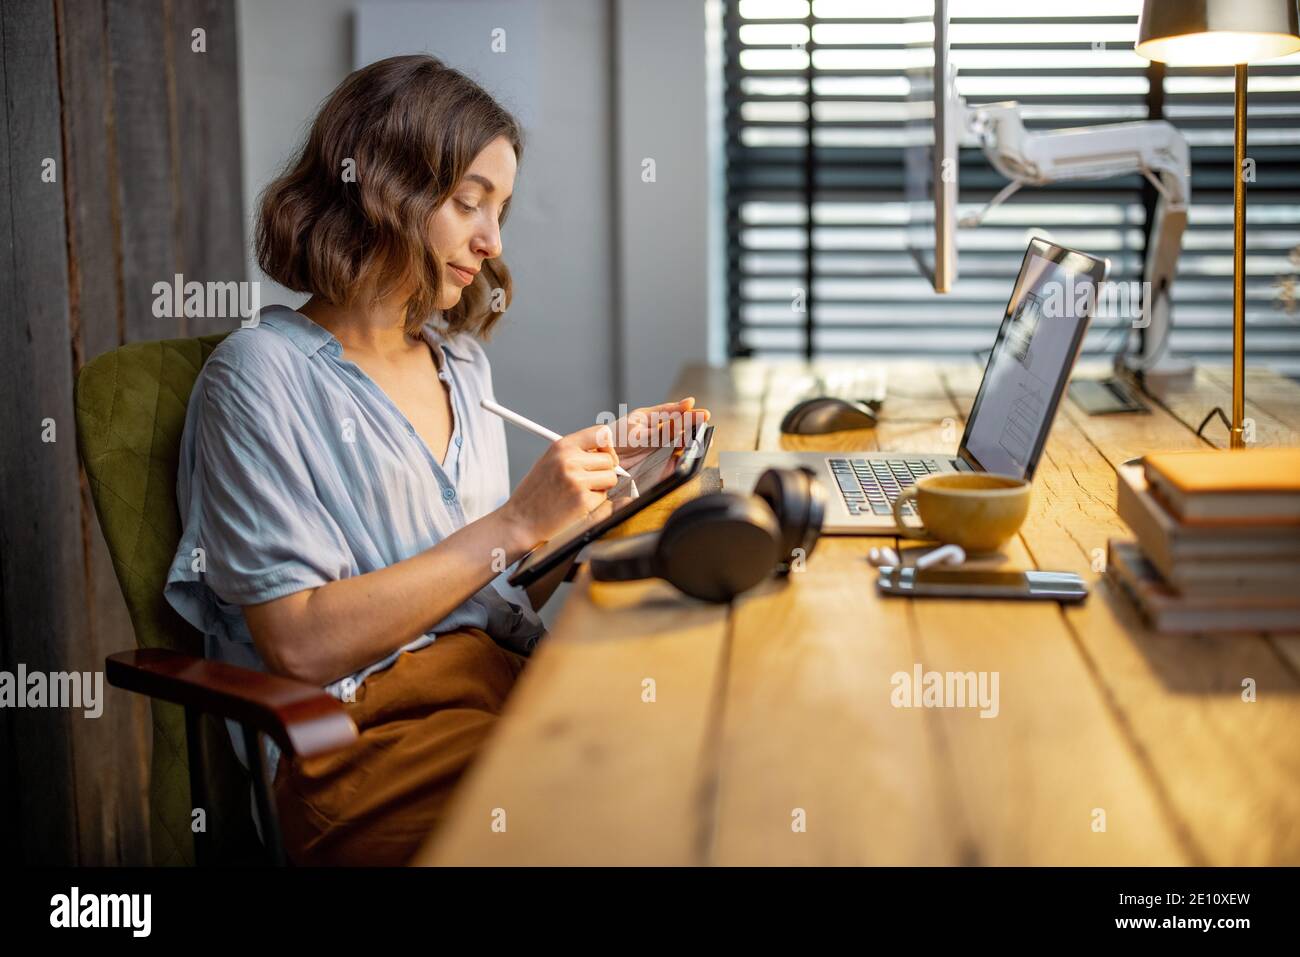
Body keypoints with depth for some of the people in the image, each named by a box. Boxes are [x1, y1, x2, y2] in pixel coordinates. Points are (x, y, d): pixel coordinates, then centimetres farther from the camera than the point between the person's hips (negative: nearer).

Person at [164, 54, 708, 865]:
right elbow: (301, 645, -13)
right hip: (365, 733, -7)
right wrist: (514, 523, -13)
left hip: (513, 679, 7)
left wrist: (598, 472, 7)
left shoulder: (461, 362, 18)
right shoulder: (264, 372, -4)